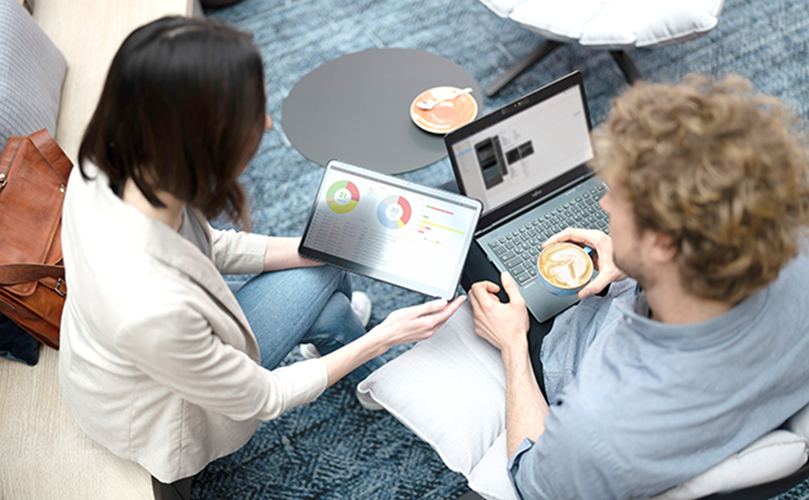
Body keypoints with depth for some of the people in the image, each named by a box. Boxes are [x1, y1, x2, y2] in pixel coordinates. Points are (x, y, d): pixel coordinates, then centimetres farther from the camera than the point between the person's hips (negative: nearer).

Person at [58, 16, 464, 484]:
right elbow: (260, 398, -25)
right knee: (328, 305, -1)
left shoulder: (102, 168, -24)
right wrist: (383, 337, -17)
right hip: (163, 422, -5)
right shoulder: (154, 309, -45)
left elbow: (209, 247, -5)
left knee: (327, 270, 5)